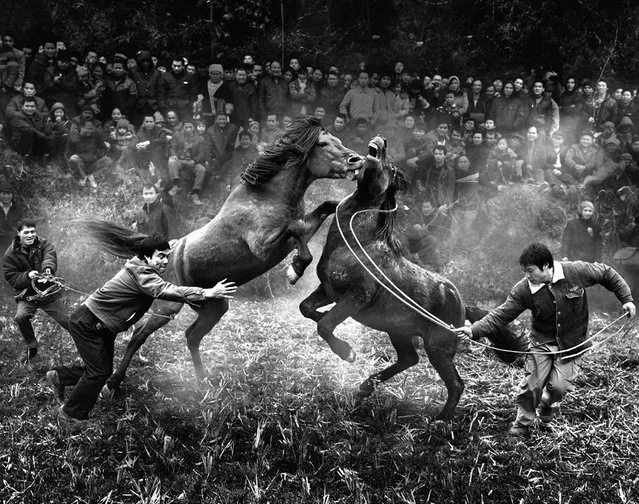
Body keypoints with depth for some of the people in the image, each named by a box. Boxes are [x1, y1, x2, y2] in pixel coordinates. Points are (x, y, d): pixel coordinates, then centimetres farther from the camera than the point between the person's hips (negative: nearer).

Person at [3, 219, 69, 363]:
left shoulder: (45, 244, -5)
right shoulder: (11, 254, -5)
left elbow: (50, 257, -27)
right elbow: (11, 278, -7)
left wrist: (48, 268, -51)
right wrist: (28, 276, -27)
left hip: (50, 293, 0)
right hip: (27, 297, 0)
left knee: (66, 320, -3)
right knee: (21, 317, -27)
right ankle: (32, 347, -3)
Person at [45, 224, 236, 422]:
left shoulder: (149, 274, 2)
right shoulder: (140, 272, -30)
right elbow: (166, 291, -44)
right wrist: (207, 293, -52)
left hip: (103, 327, 10)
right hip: (86, 323, -10)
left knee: (104, 369, 15)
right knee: (99, 372, -6)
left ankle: (58, 377, 35)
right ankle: (70, 414, 12)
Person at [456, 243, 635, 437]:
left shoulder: (576, 271, -18)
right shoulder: (523, 290, -16)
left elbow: (607, 274, -1)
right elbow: (501, 315, -17)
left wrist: (626, 299, -2)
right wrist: (474, 330, -30)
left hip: (572, 342, -1)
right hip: (541, 341, 1)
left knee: (560, 385, -9)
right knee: (532, 384, -3)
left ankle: (547, 404, 28)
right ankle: (523, 424, 23)